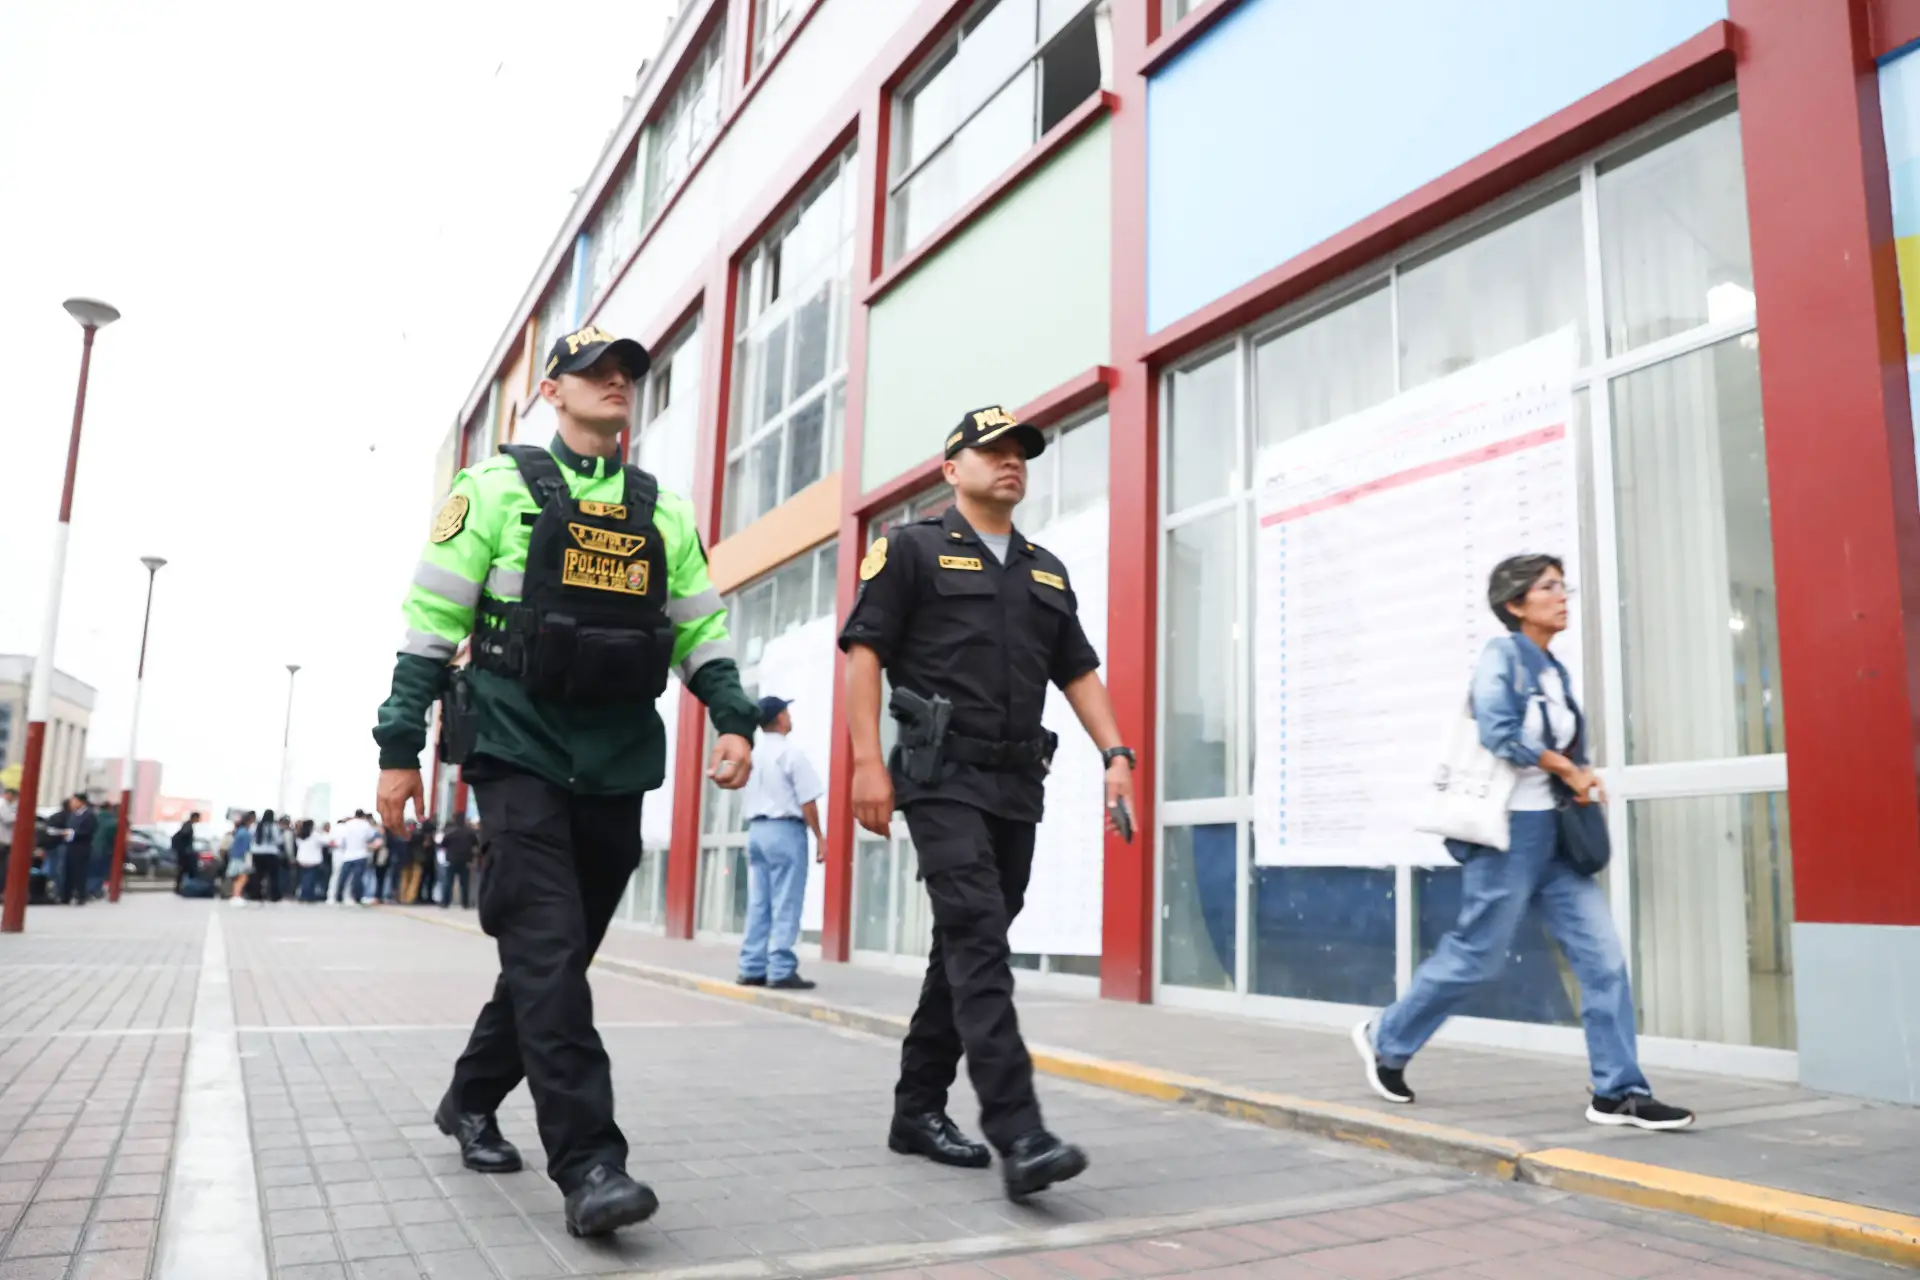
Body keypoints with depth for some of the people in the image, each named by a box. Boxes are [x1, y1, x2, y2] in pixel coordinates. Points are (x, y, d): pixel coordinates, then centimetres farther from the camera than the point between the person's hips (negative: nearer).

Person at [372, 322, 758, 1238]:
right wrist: (400, 746, -4)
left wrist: (733, 719, -2)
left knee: (557, 953, 12)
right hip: (519, 752, -4)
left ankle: (471, 1102, 34)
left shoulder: (665, 513, 13)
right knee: (549, 950, -14)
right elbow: (431, 623, 0)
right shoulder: (495, 488, 3)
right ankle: (589, 1164, -12)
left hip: (618, 766, 5)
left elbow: (703, 632, 13)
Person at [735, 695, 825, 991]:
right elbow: (807, 801, -12)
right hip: (785, 830, -7)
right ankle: (781, 971, -6)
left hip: (756, 830, 7)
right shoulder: (790, 752, -9)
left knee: (757, 904, 8)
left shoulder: (751, 754, 13)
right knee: (785, 904, -5)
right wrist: (819, 836, -5)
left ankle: (752, 969, 9)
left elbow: (745, 801, 15)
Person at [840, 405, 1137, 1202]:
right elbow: (863, 652, -4)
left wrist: (1115, 755, 4)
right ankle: (1018, 1134, -20)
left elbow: (1078, 673, 18)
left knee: (966, 949, 10)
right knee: (978, 941, -16)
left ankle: (918, 1110, 22)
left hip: (1018, 784, 6)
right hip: (943, 777, -6)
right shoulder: (914, 549, 3)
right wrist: (868, 762, -13)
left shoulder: (1048, 572, 19)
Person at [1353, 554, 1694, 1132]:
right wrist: (1570, 771, -11)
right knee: (1477, 956, 2)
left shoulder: (1556, 671, 14)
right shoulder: (1503, 654, -9)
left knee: (1602, 953, 0)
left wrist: (1580, 780, -2)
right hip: (1509, 829, -8)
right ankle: (1386, 1037, 21)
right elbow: (1500, 732, -22)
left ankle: (1619, 1093, 7)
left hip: (1554, 832, 8)